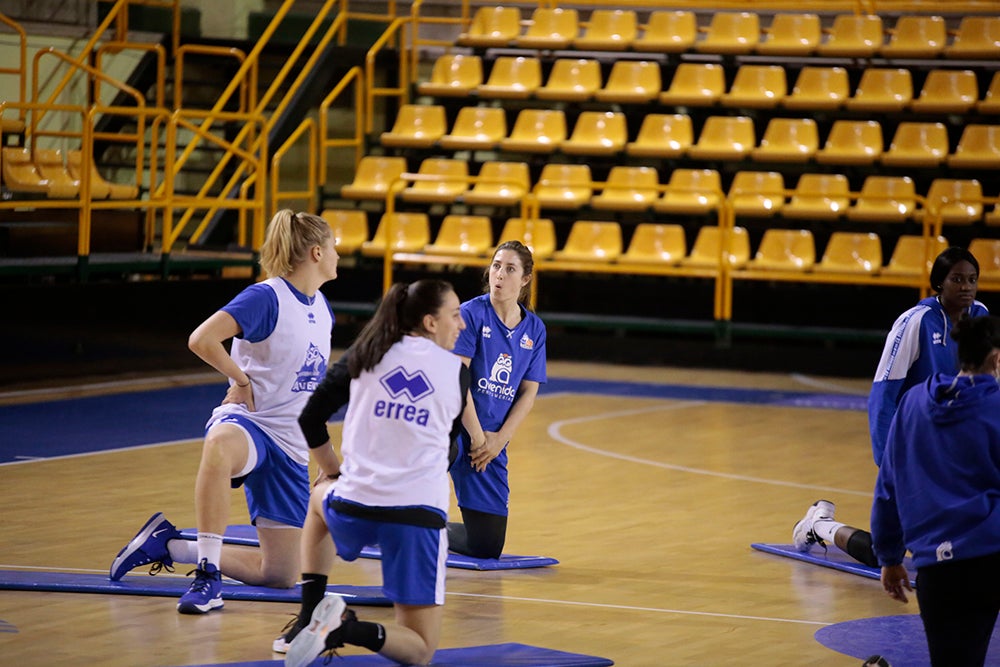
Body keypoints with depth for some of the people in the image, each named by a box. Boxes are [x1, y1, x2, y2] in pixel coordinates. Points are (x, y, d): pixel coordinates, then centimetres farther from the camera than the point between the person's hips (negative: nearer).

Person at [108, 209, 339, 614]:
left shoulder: (321, 308, 12)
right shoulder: (267, 297, -11)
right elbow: (201, 340, -24)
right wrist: (241, 380, -12)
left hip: (291, 445, 8)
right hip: (248, 423, -7)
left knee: (281, 574, 3)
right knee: (221, 445, -47)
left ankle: (169, 546, 20)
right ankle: (208, 576, -43)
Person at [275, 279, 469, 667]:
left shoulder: (366, 354, 9)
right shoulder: (457, 371, 8)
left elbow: (311, 420, 11)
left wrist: (335, 475, 27)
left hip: (353, 508, 2)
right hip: (420, 514, -2)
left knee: (321, 495, 41)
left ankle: (310, 616, 26)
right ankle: (347, 629, -24)